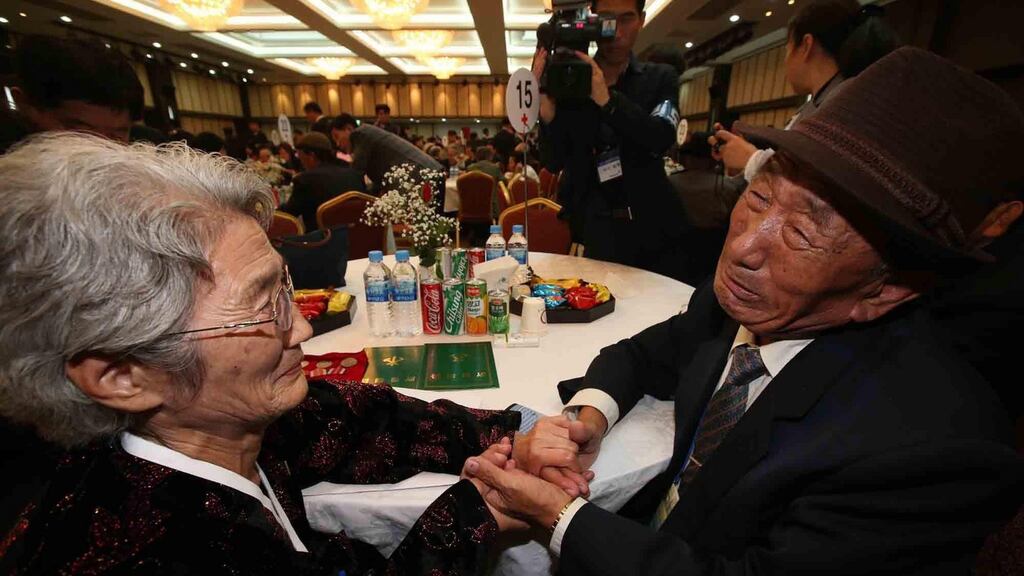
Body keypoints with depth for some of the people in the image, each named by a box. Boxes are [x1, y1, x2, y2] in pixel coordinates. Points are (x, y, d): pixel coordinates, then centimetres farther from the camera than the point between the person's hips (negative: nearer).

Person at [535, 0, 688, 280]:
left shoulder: (660, 78, 6)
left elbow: (662, 139, -13)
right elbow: (554, 163, -4)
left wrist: (607, 99, -25)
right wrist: (546, 102, -19)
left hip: (653, 228, 2)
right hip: (593, 232, -1)